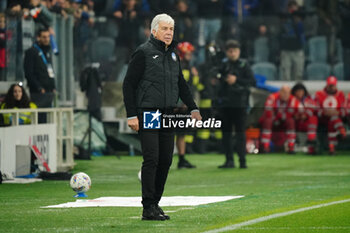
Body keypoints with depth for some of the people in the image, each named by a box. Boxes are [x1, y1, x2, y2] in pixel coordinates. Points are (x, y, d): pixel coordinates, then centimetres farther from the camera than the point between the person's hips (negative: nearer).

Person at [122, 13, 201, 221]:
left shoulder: (173, 54, 16)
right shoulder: (144, 52, -5)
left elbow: (181, 84, 26)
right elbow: (129, 84, -6)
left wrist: (193, 108, 17)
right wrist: (131, 115, -11)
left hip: (168, 114, 7)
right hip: (147, 115, -7)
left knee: (166, 160, 5)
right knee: (151, 159, -11)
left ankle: (155, 203, 13)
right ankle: (148, 208, -8)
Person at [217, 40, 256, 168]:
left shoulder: (244, 65, 1)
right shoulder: (223, 65, 7)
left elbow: (252, 82, -5)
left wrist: (236, 80, -12)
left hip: (240, 104, -3)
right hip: (225, 103, 3)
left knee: (240, 132, -4)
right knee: (226, 132, 5)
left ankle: (242, 160, -3)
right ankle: (229, 160, 11)